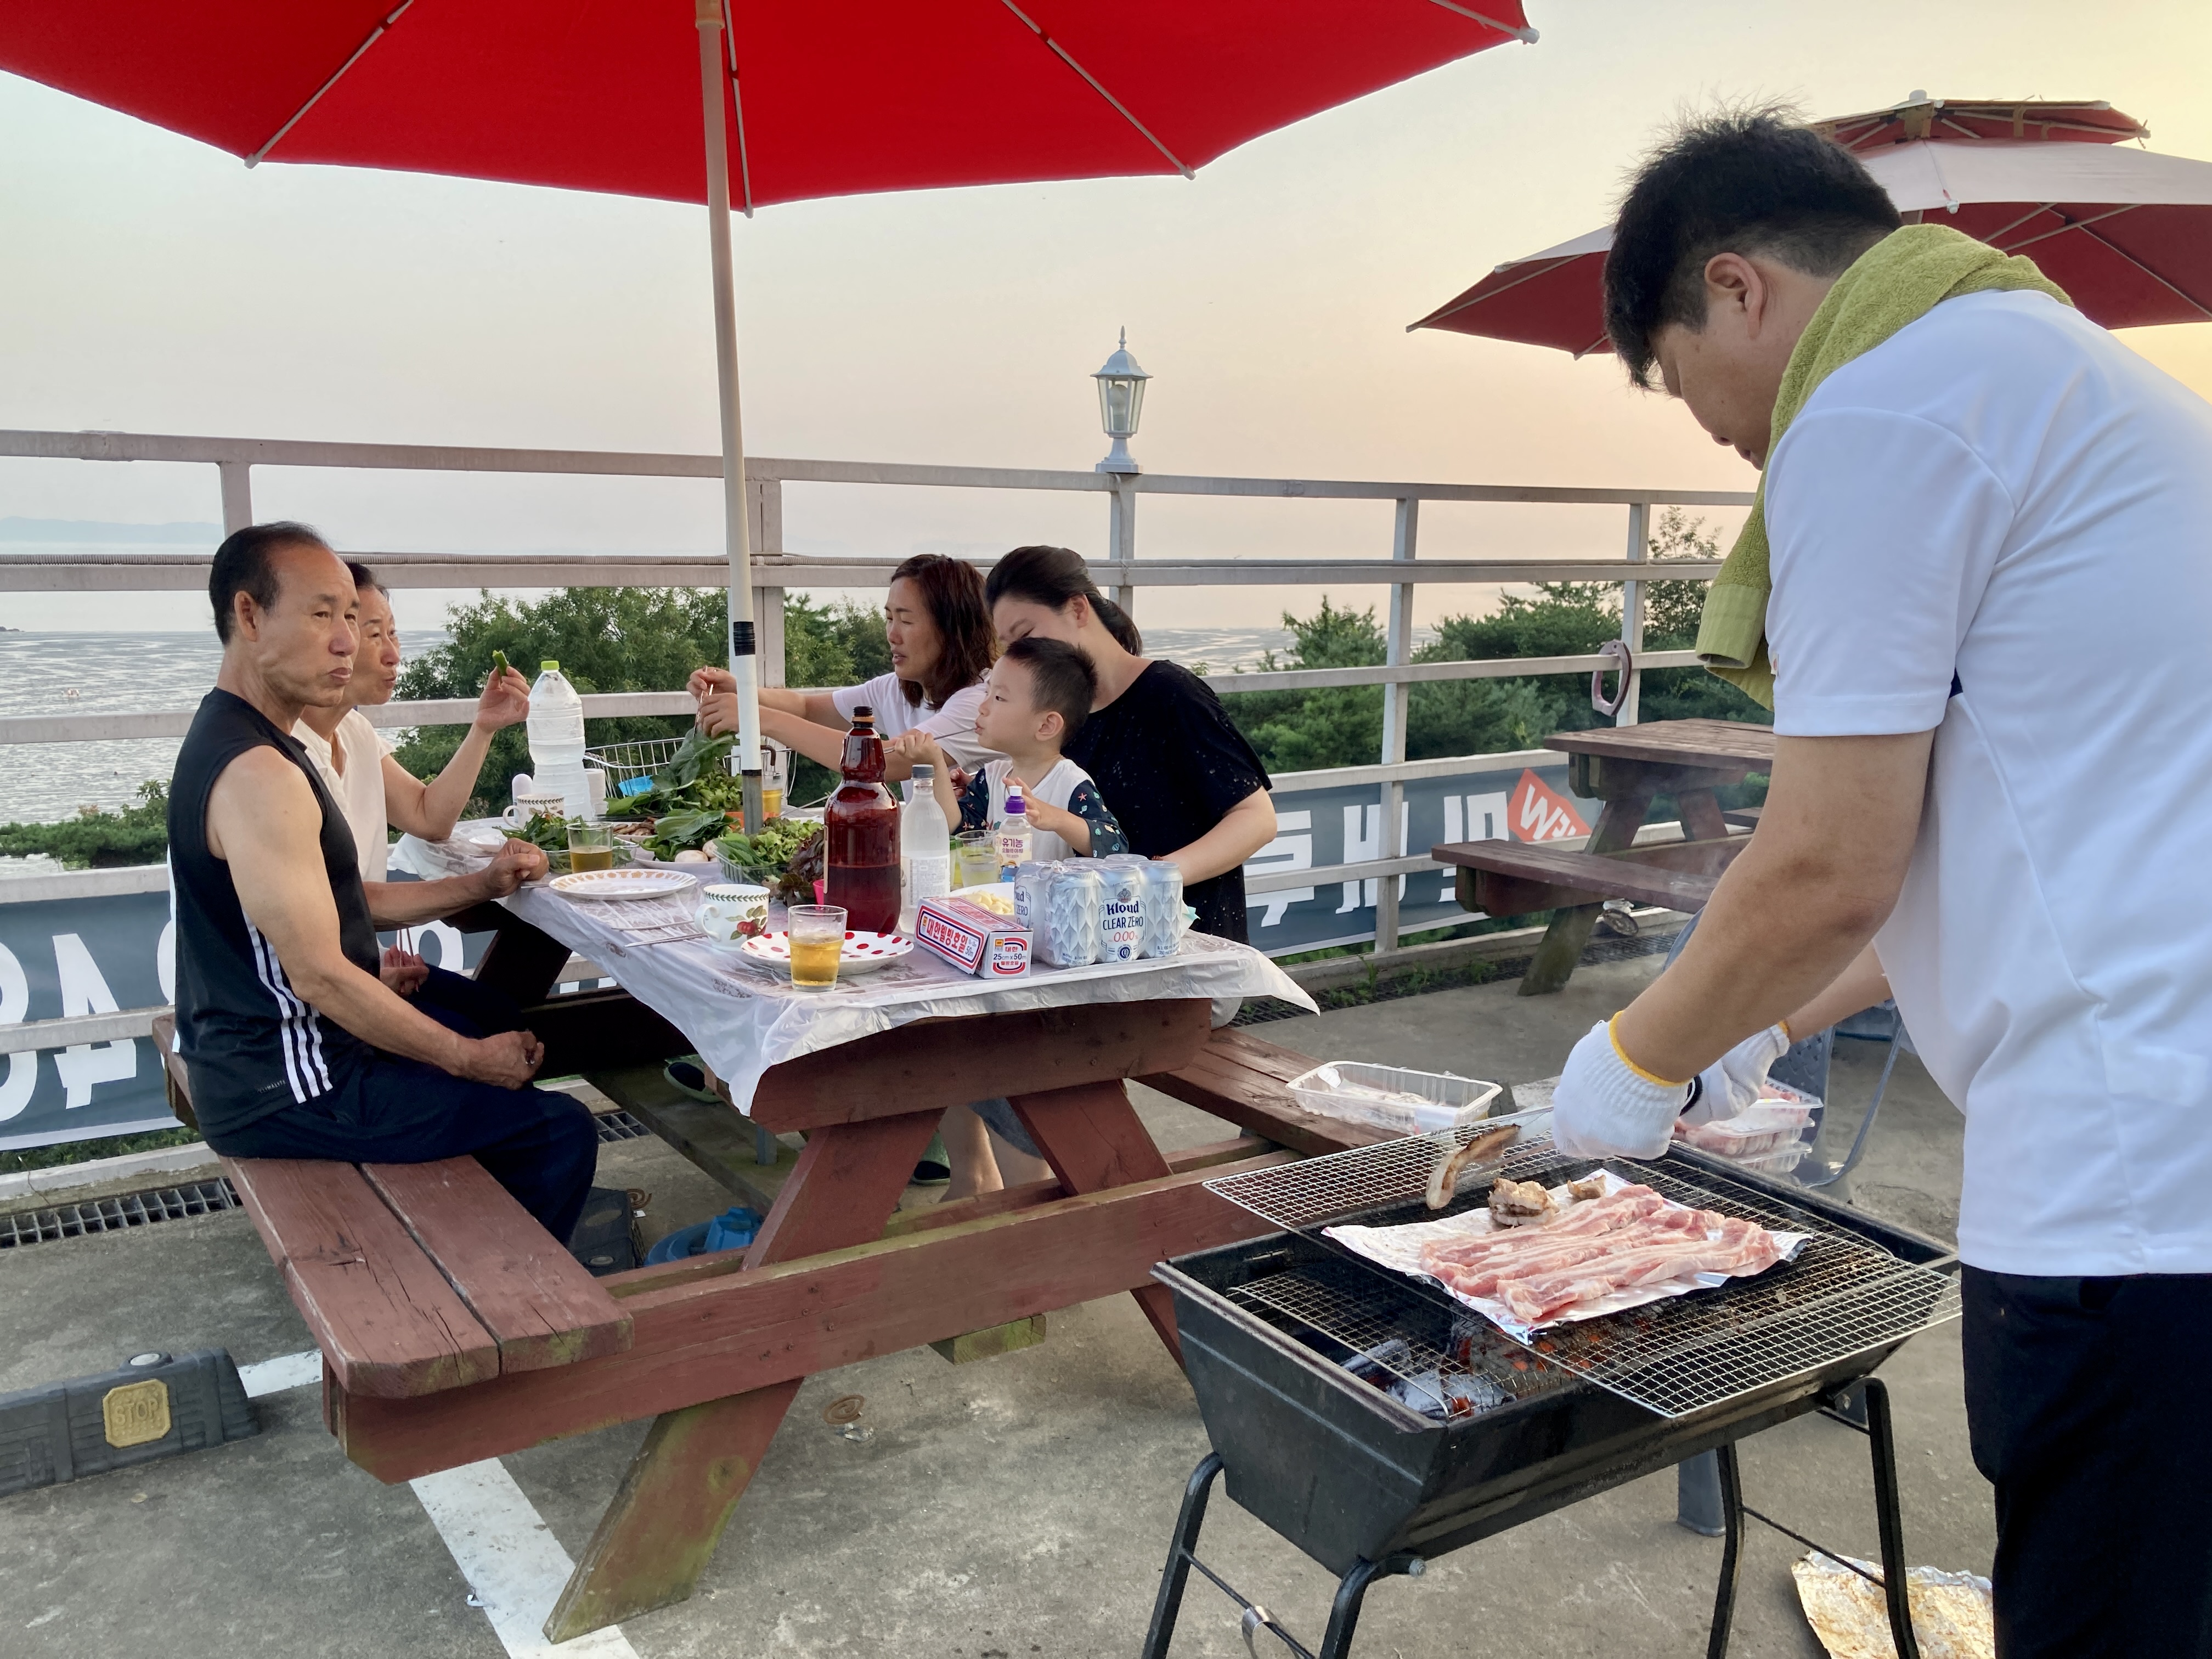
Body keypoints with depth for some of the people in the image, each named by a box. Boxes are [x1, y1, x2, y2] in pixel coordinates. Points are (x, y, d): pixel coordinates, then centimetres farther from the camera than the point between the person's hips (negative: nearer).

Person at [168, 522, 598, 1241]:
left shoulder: (234, 741, 11)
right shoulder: (257, 775, -24)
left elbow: (337, 904, 14)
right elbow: (319, 973, -26)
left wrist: (481, 885, 5)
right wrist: (468, 1058, -16)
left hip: (255, 1053, 11)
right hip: (285, 1096, -11)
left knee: (506, 1039, 27)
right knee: (561, 1131, -10)